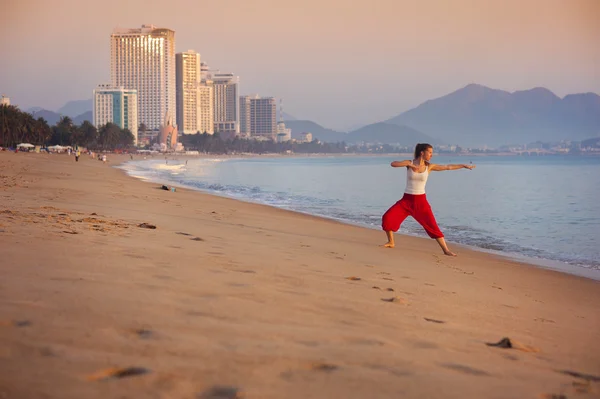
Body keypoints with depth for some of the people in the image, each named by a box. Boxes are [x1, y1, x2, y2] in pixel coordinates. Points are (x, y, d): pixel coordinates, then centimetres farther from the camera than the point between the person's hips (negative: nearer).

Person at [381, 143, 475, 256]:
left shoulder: (429, 166, -1)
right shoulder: (409, 163, -4)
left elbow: (448, 167, 0)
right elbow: (393, 164, -19)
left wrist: (464, 165, -2)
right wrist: (409, 164, -28)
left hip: (420, 200, 0)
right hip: (407, 199, 0)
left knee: (432, 225, -8)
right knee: (387, 217, -11)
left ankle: (446, 250, -3)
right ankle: (391, 242, 10)